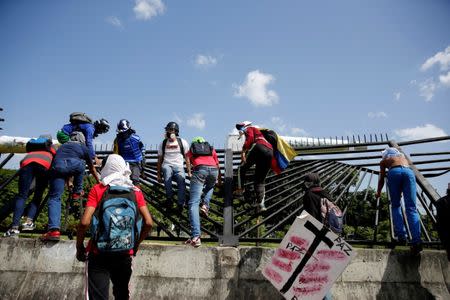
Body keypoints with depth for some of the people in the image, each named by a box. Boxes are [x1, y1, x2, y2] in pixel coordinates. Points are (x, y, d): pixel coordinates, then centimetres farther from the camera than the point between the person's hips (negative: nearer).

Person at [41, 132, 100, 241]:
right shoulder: (83, 147, 30)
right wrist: (99, 181, 56)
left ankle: (54, 230, -7)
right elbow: (92, 168, 41)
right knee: (80, 163, 32)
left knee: (54, 198, 7)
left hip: (57, 167, 3)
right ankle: (77, 192, 32)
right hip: (74, 165, -2)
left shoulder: (62, 146, 40)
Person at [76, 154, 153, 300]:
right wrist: (135, 244, 10)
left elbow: (85, 222, -15)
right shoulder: (136, 191, 2)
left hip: (99, 253, -3)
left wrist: (79, 247, 0)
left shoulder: (97, 189, -5)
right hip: (125, 253, 3)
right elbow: (148, 223, -4)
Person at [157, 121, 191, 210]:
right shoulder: (163, 144, 10)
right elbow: (160, 160, 14)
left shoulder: (182, 142, 6)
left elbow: (187, 158, 7)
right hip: (167, 166, 0)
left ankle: (180, 204, -9)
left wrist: (189, 171, 2)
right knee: (167, 171, -36)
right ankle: (169, 198, -23)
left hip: (179, 167, 0)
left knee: (181, 181, -27)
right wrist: (159, 174, 13)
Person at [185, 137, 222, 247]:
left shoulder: (191, 150, 31)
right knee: (210, 187, 38)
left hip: (199, 169, -2)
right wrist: (220, 180, 56)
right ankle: (206, 205, 9)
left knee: (193, 203, -8)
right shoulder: (211, 149, 35)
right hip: (213, 170, 3)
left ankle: (195, 237, -22)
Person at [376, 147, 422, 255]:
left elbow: (381, 179, 34)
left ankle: (401, 236, 0)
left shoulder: (384, 160, 33)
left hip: (394, 172, -1)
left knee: (395, 206, 12)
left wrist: (378, 192, 51)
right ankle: (416, 240, -18)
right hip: (408, 171, 2)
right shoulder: (403, 156, 41)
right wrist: (402, 192, 62)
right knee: (411, 208, -4)